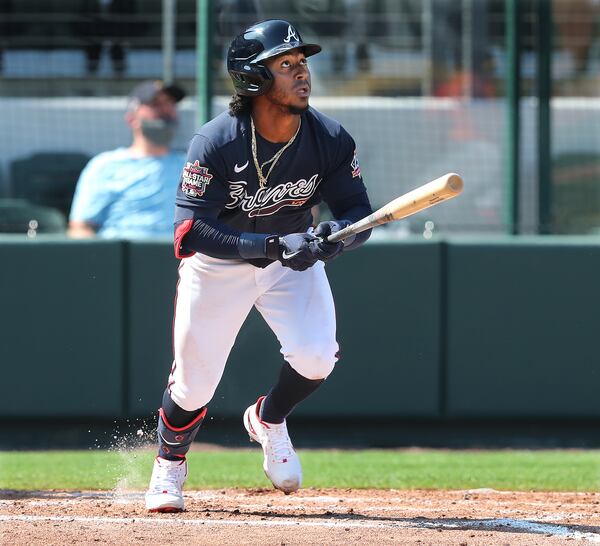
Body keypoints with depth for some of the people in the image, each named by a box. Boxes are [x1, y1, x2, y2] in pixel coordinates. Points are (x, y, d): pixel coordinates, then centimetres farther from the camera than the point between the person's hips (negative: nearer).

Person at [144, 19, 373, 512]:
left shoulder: (331, 140, -18)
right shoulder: (215, 143, -27)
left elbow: (358, 212, -11)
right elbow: (190, 232, -31)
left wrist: (331, 237, -36)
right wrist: (272, 246, -42)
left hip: (293, 255, 2)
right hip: (219, 263, -2)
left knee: (316, 356, -20)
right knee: (195, 383, 0)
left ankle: (269, 421, 14)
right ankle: (169, 464, 33)